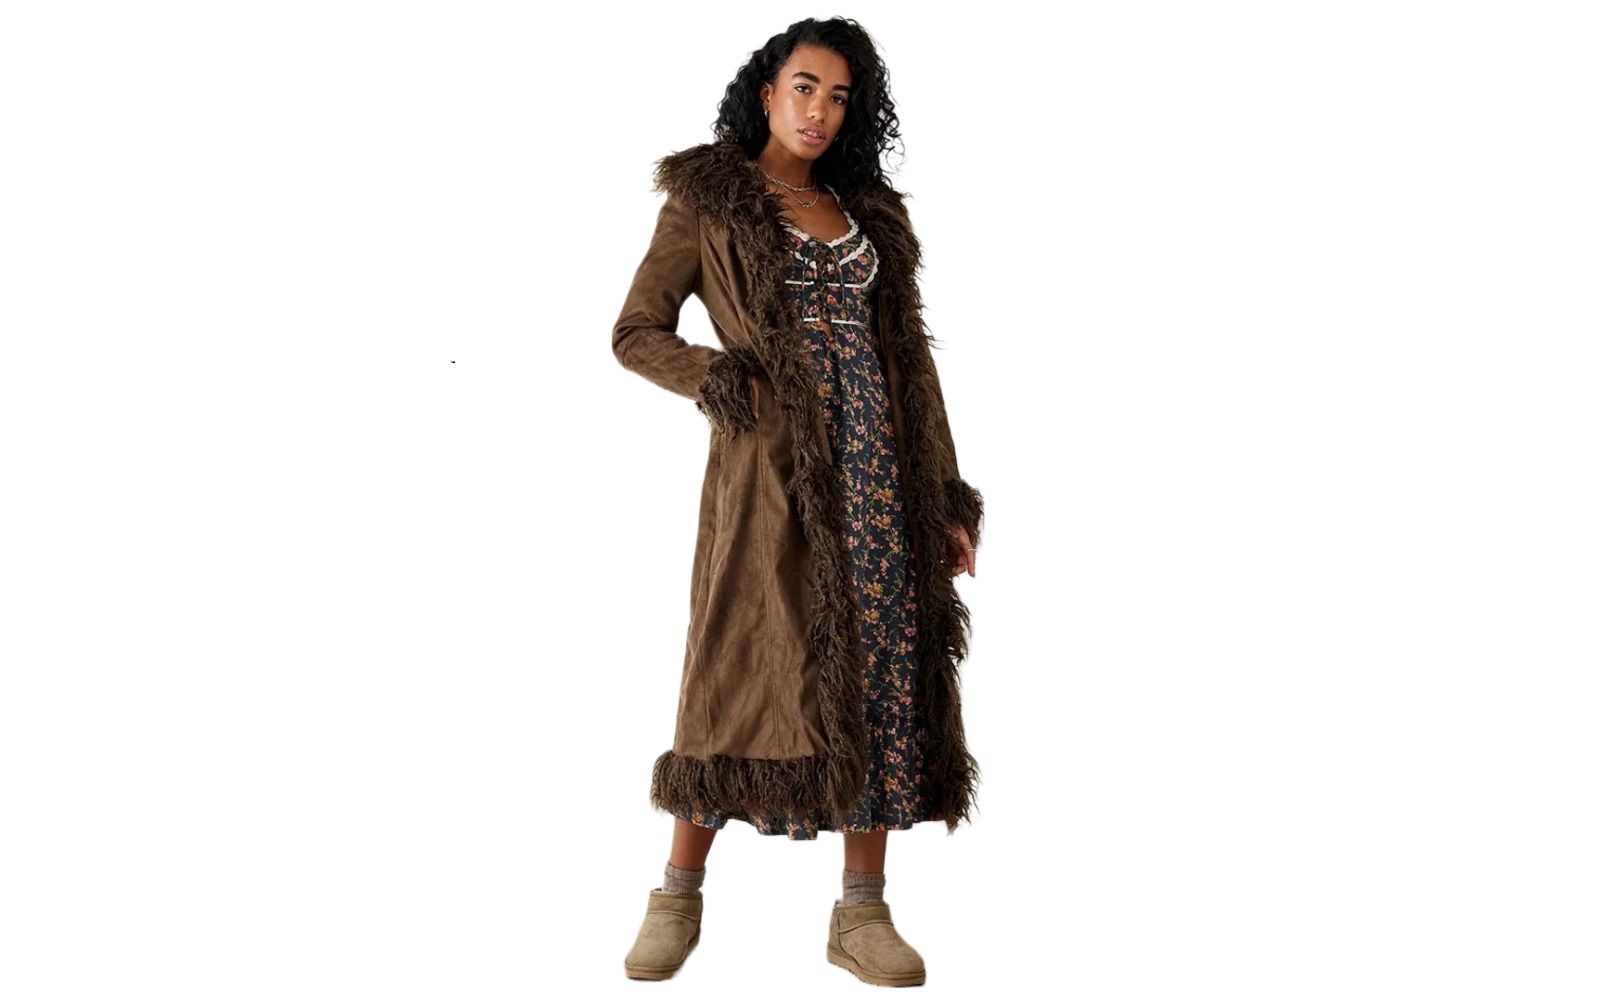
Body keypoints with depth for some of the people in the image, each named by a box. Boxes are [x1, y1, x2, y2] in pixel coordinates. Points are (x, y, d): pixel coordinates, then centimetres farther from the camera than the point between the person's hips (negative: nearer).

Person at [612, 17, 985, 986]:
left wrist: (948, 497, 10)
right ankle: (679, 895, 13)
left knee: (883, 670, 1)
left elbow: (911, 355, 15)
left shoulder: (869, 212, 18)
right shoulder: (708, 200, 6)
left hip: (879, 462, 4)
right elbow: (636, 332, 4)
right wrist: (716, 376, -15)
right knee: (751, 666, -4)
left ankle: (862, 910, 10)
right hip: (772, 463, -4)